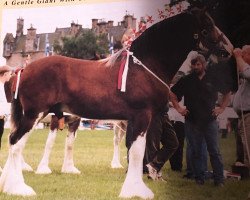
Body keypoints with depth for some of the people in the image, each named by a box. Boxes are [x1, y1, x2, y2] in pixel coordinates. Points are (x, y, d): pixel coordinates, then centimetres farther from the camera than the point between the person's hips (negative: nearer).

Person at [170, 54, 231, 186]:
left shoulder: (213, 80, 4)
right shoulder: (186, 80, 4)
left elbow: (227, 94, 15)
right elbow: (172, 94, 12)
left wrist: (222, 108, 6)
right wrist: (178, 108, 3)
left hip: (210, 121, 0)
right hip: (192, 122, 1)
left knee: (215, 151, -1)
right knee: (195, 152, 6)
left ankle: (219, 179, 4)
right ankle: (199, 178, 16)